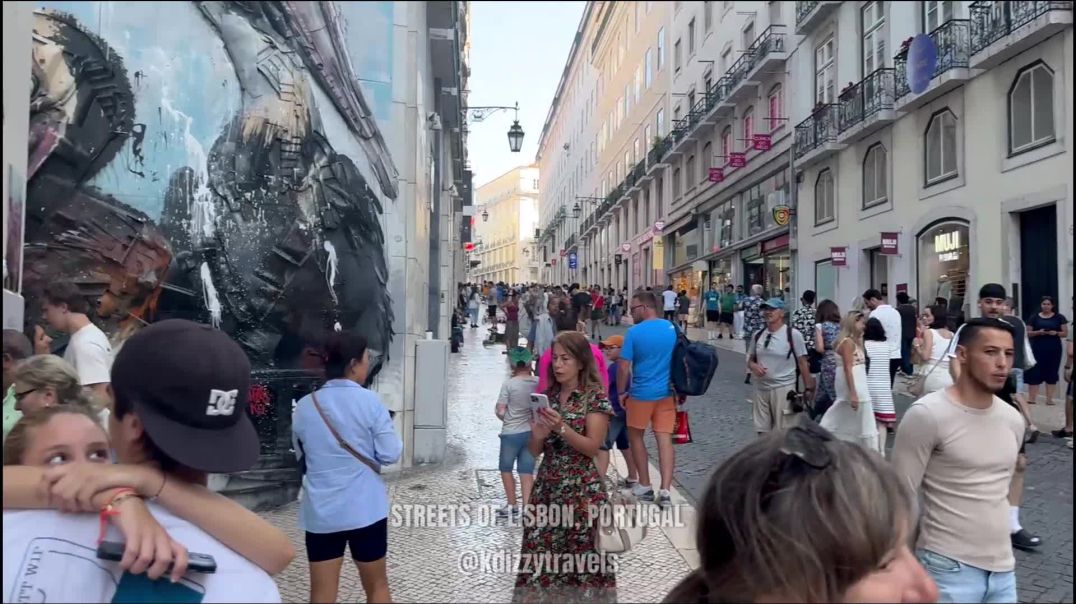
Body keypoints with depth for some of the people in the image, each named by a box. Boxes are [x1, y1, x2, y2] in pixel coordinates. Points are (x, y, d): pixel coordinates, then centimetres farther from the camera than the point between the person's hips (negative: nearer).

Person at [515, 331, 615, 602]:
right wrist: (538, 436, -14)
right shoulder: (548, 395, 8)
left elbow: (593, 447, -11)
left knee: (581, 557, -1)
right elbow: (535, 451, 9)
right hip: (546, 486, 4)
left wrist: (562, 428, -24)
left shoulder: (595, 396, -6)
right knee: (539, 554, 2)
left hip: (582, 490, -4)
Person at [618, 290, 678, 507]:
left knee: (635, 436, 15)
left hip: (641, 393, -3)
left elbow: (623, 368, -13)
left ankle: (645, 486, 21)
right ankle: (665, 491, -5)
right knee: (665, 439, 3)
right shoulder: (672, 328, 1)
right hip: (667, 392, 4)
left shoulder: (634, 332, -13)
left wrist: (621, 392, 1)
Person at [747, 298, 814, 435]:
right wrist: (753, 366, -7)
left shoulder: (793, 334, -7)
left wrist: (808, 388, -3)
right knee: (762, 432, 10)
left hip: (784, 389, -5)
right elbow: (751, 360, 16)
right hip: (761, 389, 5)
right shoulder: (758, 335, 6)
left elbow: (802, 363, -4)